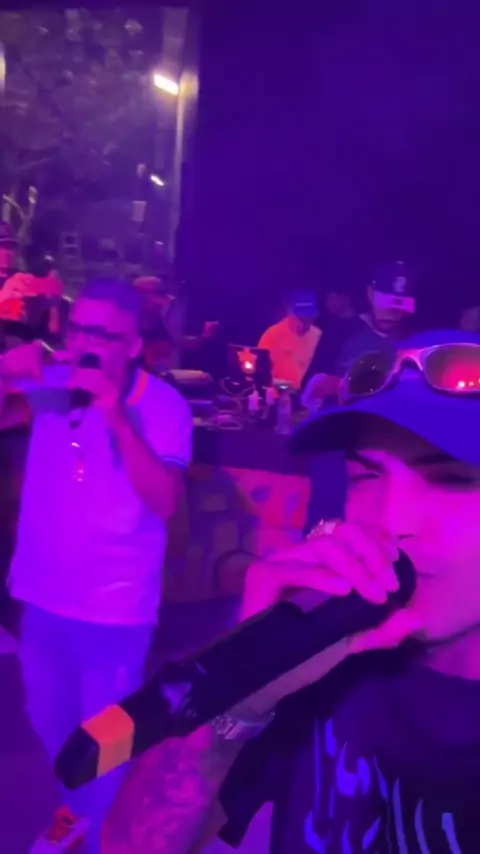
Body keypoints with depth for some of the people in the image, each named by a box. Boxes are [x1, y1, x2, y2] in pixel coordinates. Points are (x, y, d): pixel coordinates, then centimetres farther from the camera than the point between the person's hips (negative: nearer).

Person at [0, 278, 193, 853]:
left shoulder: (163, 406, -15)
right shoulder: (52, 384, -2)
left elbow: (164, 501, -25)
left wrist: (117, 417, -33)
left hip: (114, 611, -5)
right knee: (50, 726, 26)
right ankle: (78, 805, 54)